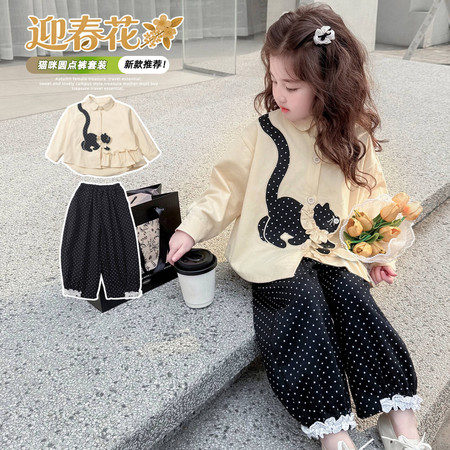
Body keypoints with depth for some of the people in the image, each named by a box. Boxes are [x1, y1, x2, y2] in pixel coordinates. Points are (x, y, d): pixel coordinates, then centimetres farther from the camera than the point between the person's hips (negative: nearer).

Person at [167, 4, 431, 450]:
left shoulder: (354, 137, 3)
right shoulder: (265, 131, -3)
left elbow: (368, 196, 13)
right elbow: (229, 183, -1)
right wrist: (192, 228, -12)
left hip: (332, 250, 3)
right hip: (272, 251, -2)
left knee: (354, 298, -20)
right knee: (306, 302, -25)